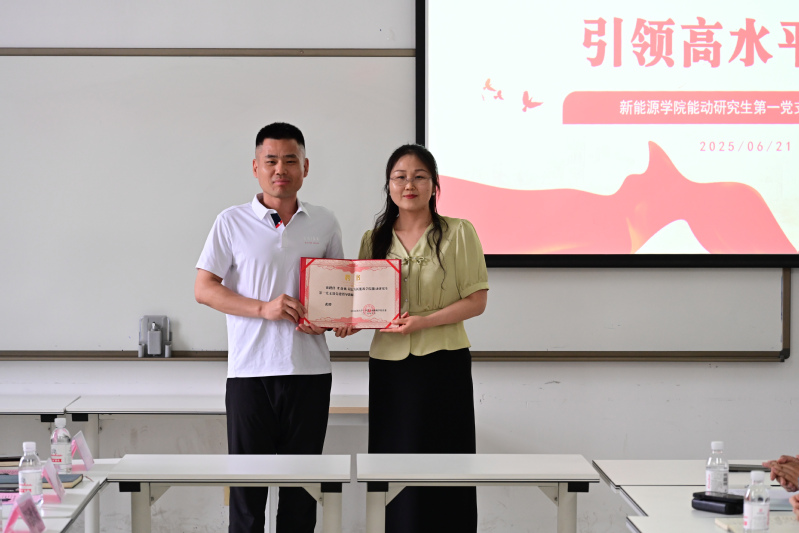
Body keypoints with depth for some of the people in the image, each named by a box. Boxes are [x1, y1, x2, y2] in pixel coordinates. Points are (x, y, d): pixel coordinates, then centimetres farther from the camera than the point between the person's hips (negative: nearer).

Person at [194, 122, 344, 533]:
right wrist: (263, 308, -13)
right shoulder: (232, 222, 1)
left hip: (310, 371, 2)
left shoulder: (324, 224, 9)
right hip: (250, 371, -2)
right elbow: (203, 288, -1)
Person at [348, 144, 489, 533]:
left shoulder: (458, 233, 0)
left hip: (443, 364, -3)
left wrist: (424, 321, -17)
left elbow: (476, 300, -5)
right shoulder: (374, 240, 11)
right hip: (388, 365, 3)